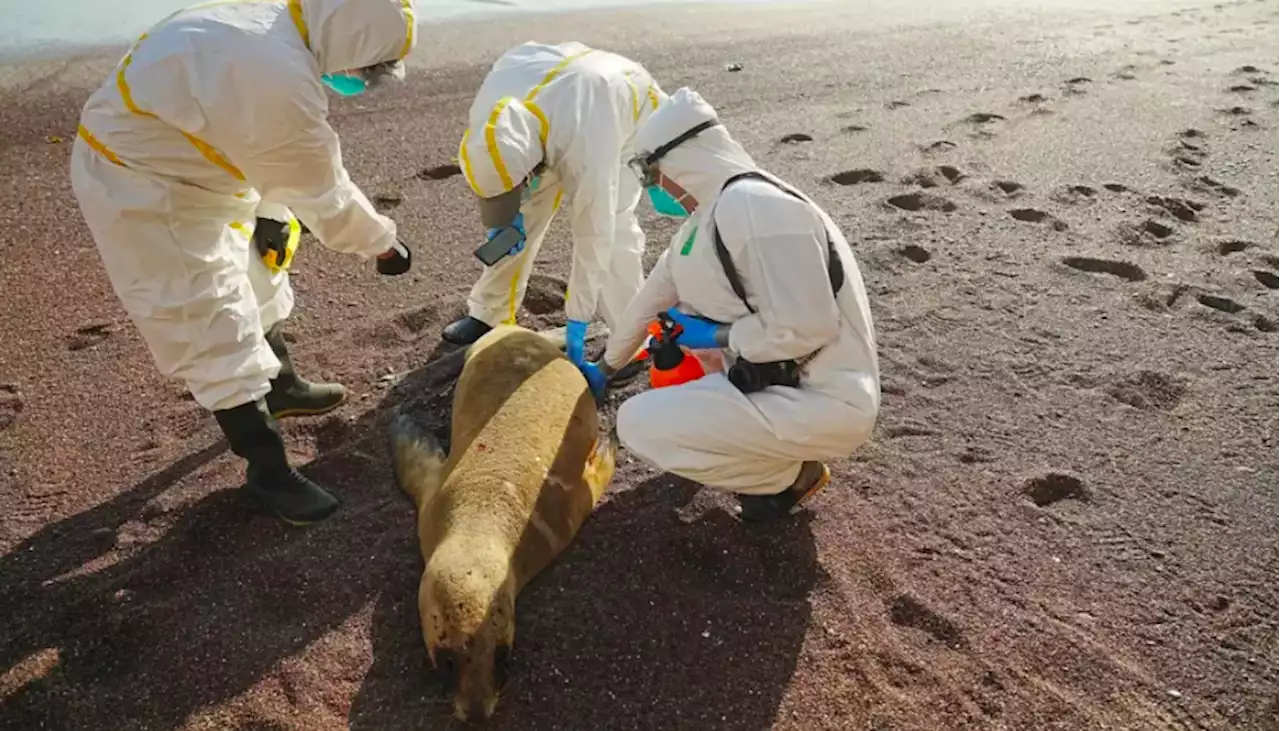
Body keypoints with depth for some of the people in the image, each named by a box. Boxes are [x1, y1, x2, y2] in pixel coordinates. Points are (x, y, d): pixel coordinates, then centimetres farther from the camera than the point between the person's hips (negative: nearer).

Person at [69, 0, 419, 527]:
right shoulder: (281, 80, -34)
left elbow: (271, 156, 5)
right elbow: (323, 192, -22)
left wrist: (270, 213, 6)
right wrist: (384, 242, -9)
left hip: (173, 167, 10)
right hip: (140, 189, -10)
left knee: (250, 283, 24)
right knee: (216, 331, -5)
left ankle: (281, 387, 46)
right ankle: (268, 471, 9)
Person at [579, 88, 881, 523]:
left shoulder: (754, 207, -23)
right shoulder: (711, 213, 8)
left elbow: (805, 328, -27)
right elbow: (655, 294, 18)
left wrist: (716, 336, -12)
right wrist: (605, 366, 29)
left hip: (824, 403, -9)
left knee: (638, 424, -14)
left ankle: (789, 475, 2)